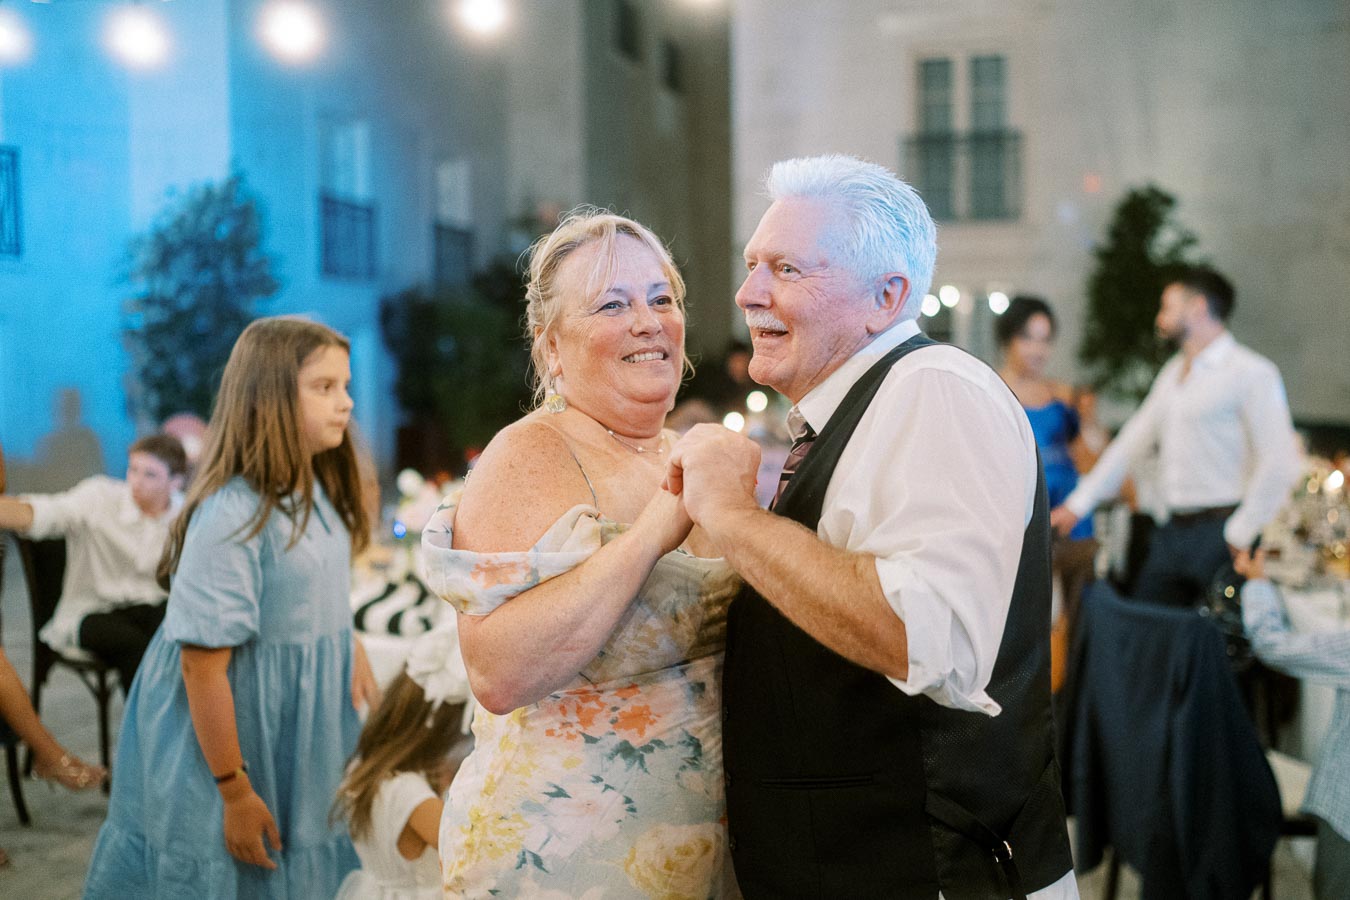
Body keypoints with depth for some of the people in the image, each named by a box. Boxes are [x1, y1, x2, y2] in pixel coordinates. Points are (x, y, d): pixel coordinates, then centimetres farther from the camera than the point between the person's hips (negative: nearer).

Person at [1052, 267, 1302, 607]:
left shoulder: (1252, 373, -7)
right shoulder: (1172, 373, 18)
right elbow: (1131, 442, 21)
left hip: (1219, 532, -7)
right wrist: (1078, 504, 17)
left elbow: (1279, 464, -14)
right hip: (1172, 532, 7)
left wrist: (1240, 536, -14)